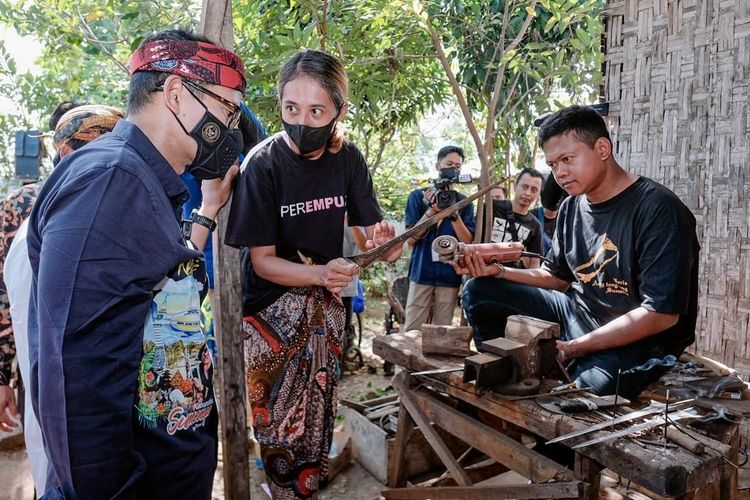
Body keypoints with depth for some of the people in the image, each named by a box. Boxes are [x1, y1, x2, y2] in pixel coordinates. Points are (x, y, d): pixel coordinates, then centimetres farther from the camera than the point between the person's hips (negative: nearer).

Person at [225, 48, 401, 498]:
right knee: (281, 422, 2)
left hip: (326, 303, 4)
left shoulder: (347, 159, -6)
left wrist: (384, 239, -28)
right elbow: (262, 260, -17)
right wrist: (320, 274, -34)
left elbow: (374, 228, -4)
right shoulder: (264, 164, -18)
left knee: (319, 414, 14)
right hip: (273, 308, -3)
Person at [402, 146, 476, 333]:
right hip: (422, 272, -1)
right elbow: (411, 239, -2)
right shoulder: (418, 196, 4)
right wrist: (432, 210, -13)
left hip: (450, 275, 1)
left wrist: (453, 212, -13)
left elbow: (468, 242, 0)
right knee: (412, 331, 0)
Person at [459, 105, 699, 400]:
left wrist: (573, 347, -21)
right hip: (575, 313, 7)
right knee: (479, 292, -2)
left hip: (638, 341, -7)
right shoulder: (571, 208, 5)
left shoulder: (658, 209, -17)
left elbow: (662, 314, -21)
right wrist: (499, 272, -3)